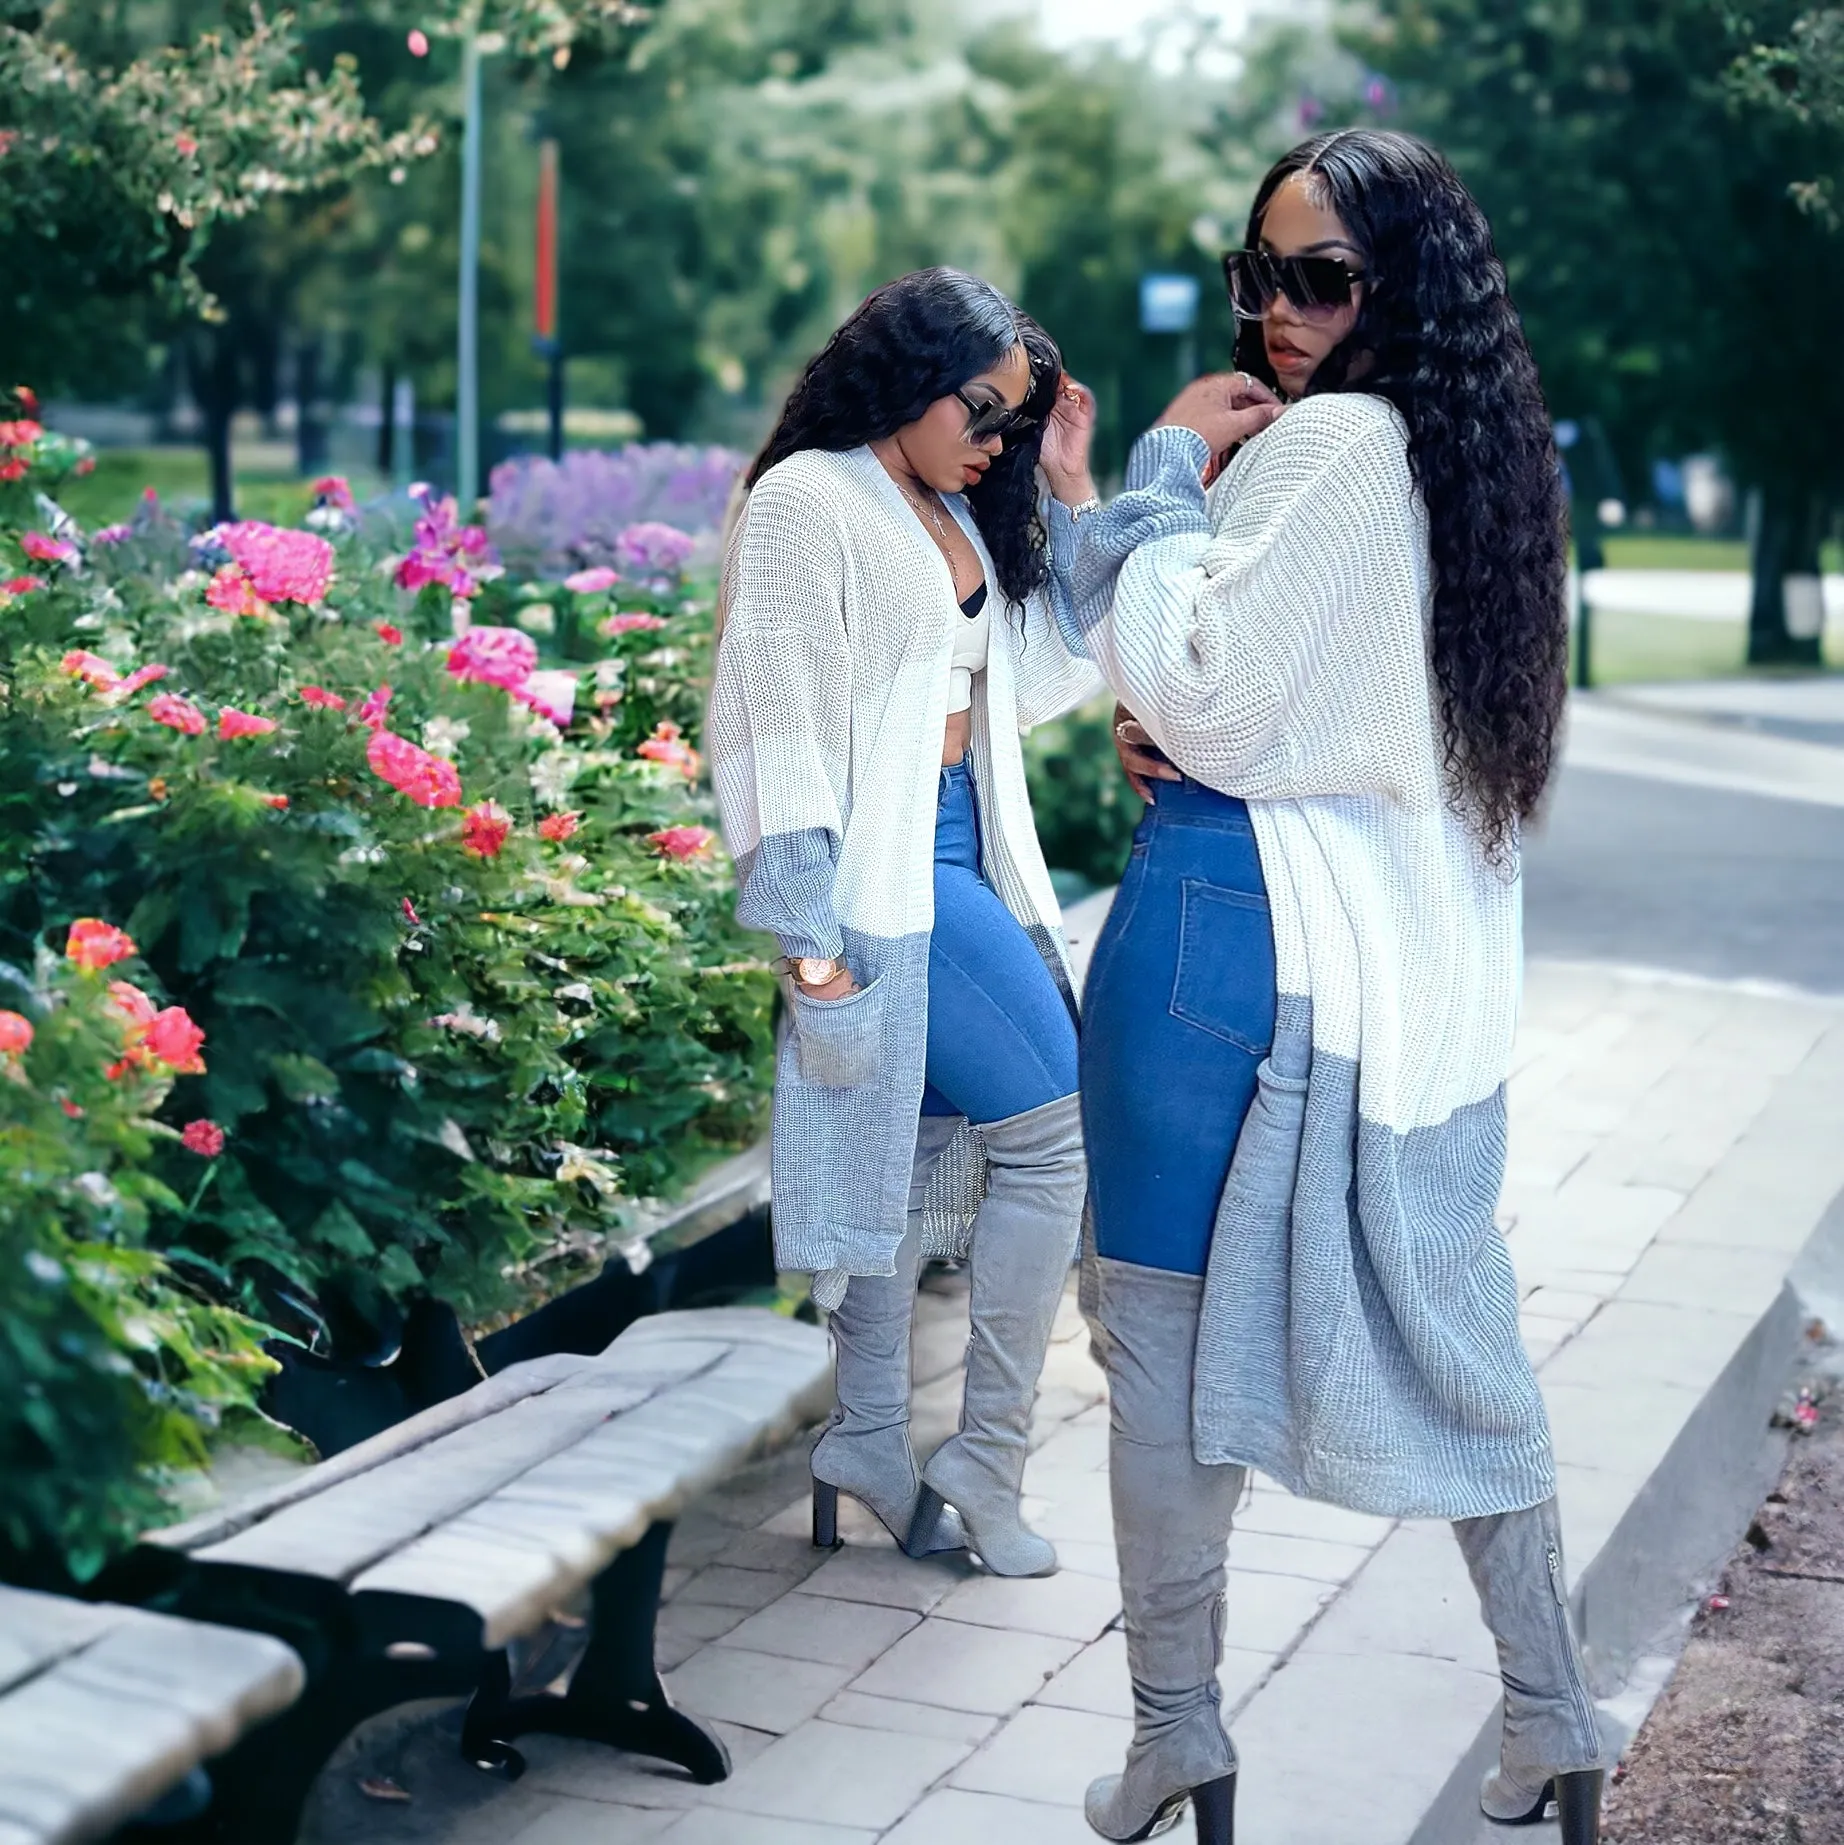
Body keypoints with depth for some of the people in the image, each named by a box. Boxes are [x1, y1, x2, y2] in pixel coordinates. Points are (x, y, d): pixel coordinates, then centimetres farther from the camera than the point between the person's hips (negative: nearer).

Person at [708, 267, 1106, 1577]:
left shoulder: (962, 518, 17)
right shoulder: (808, 501, -8)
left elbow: (1048, 679, 15)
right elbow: (780, 720, -13)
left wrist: (1071, 495, 10)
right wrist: (812, 932, -18)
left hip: (963, 857, 9)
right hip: (880, 869, -9)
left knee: (914, 1151, 9)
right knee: (1057, 1126, -8)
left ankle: (873, 1448, 17)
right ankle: (985, 1464, 1)